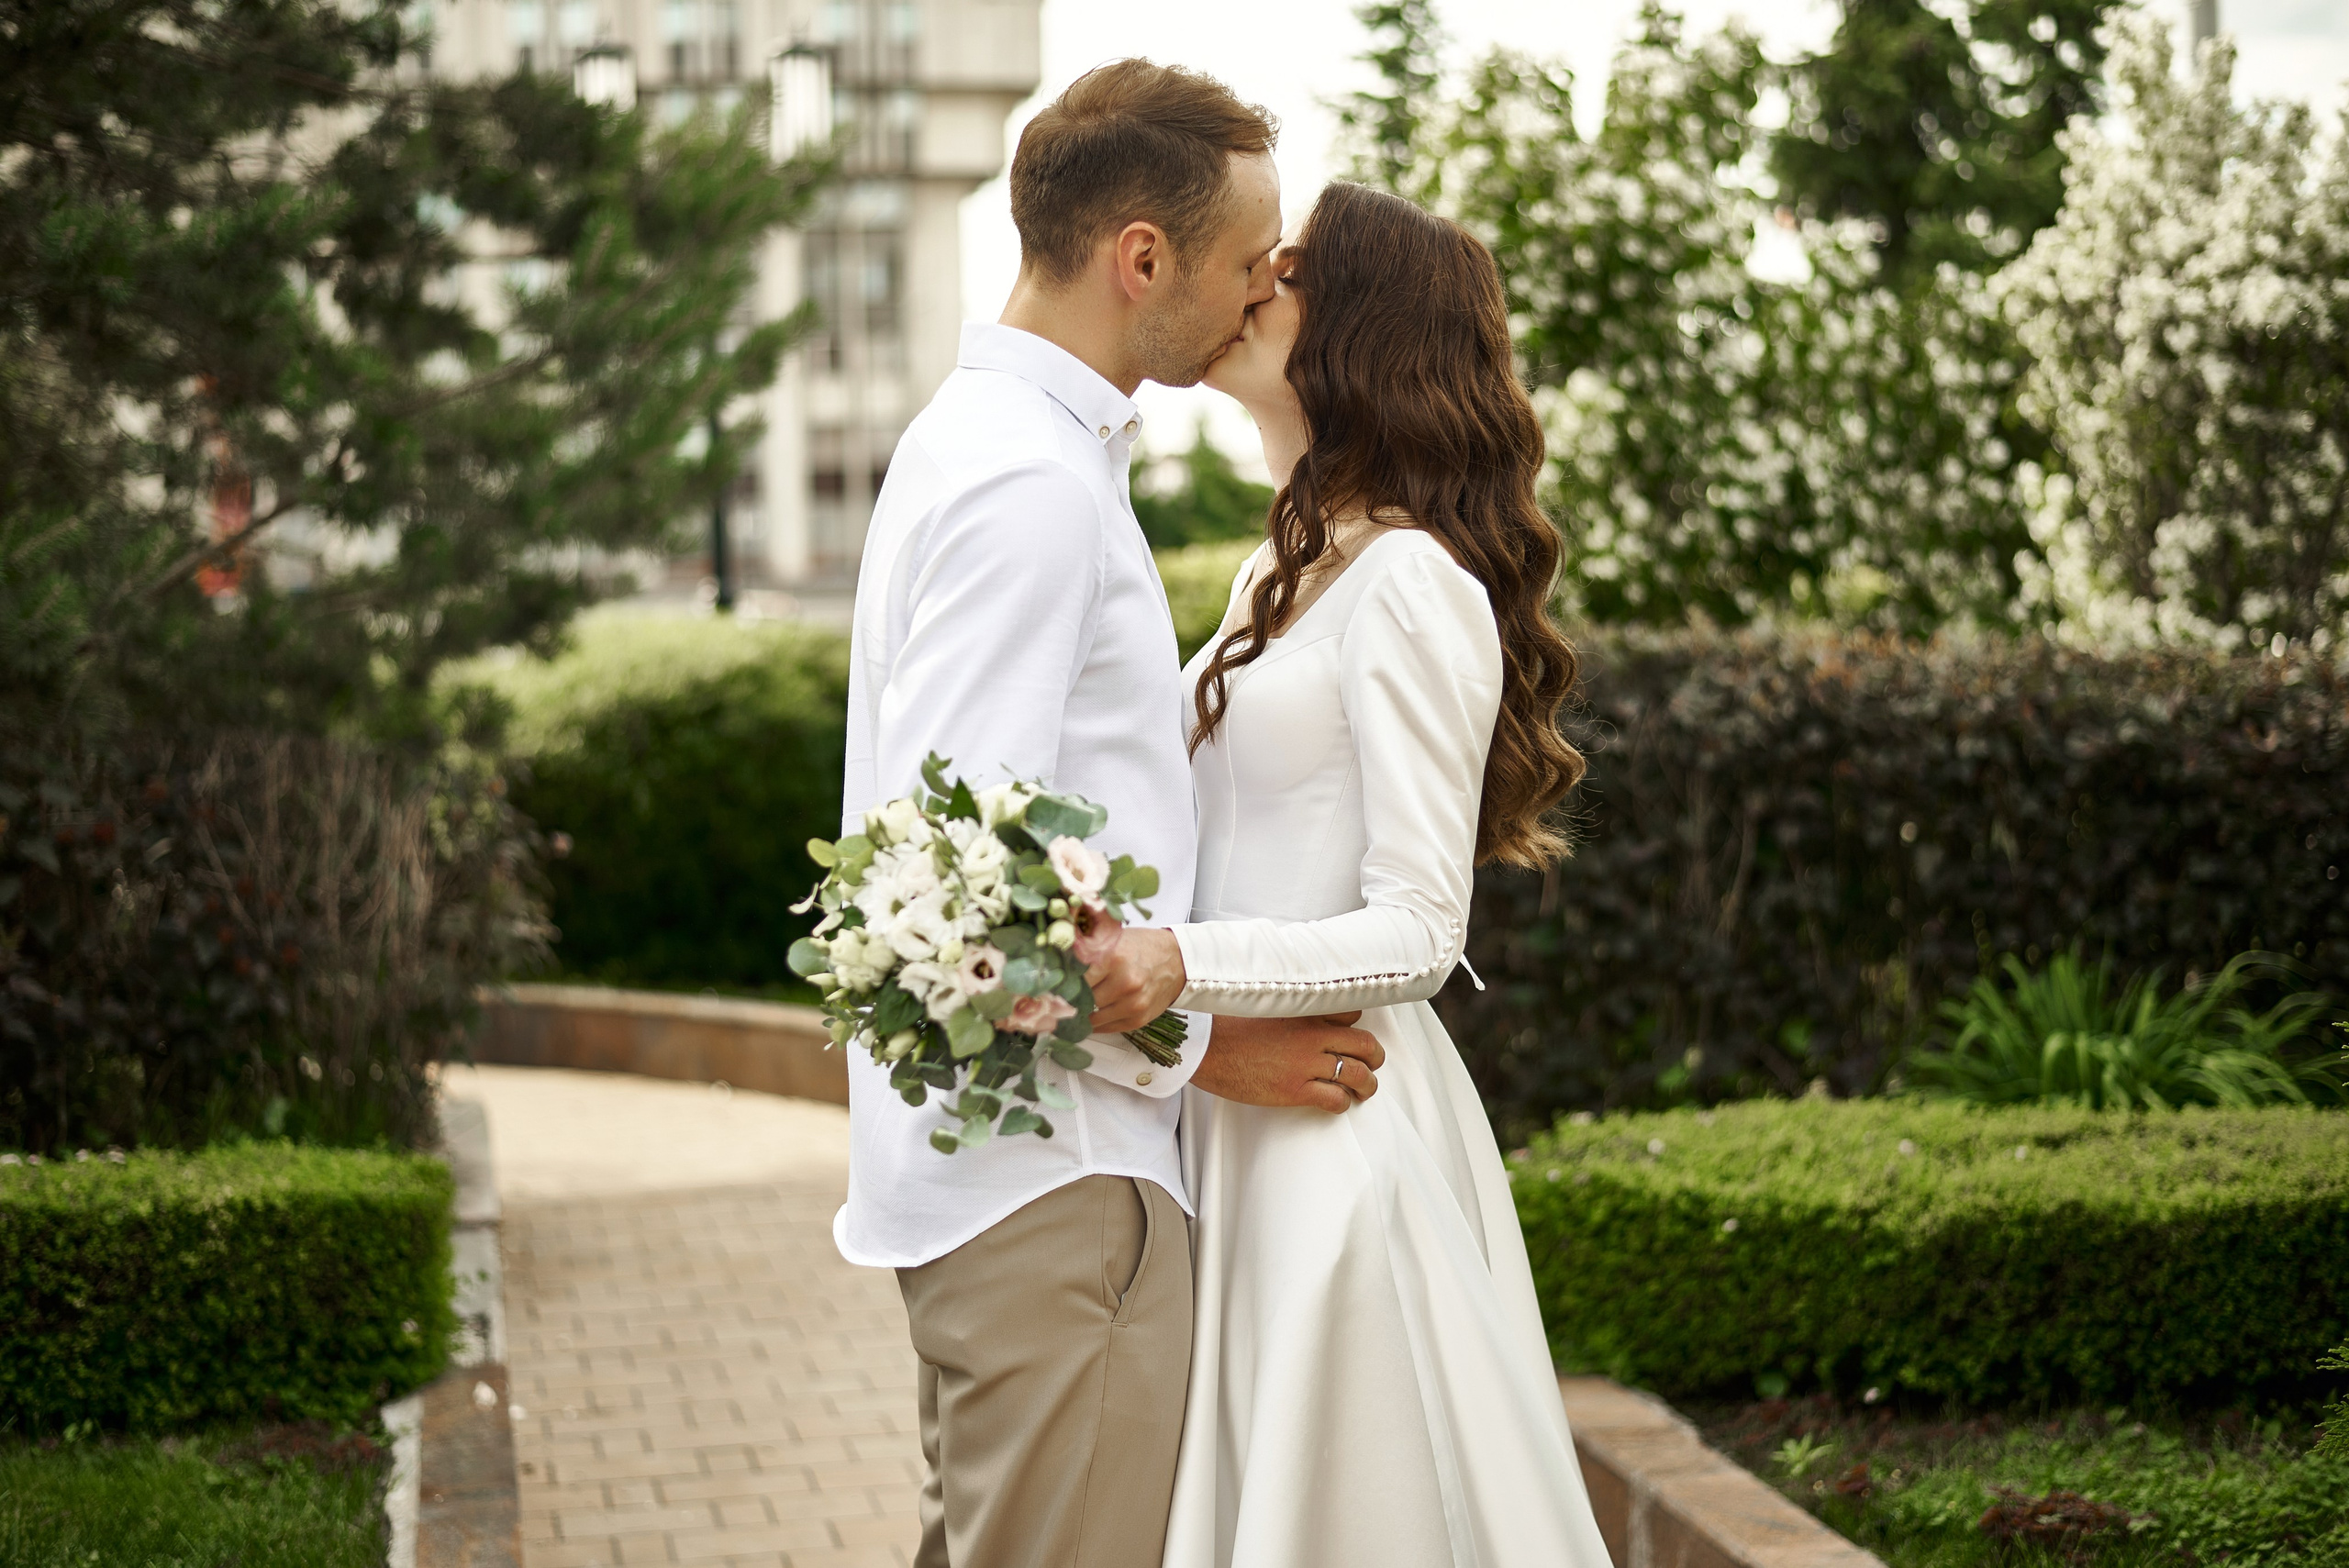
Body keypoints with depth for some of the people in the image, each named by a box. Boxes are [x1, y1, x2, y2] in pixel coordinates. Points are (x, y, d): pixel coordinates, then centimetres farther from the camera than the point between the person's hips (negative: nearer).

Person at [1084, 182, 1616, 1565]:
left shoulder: (1410, 584, -15)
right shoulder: (1292, 569, 14)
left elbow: (1417, 934, -18)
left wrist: (1184, 967, -30)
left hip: (1338, 1127, -9)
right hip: (1240, 1124, 9)